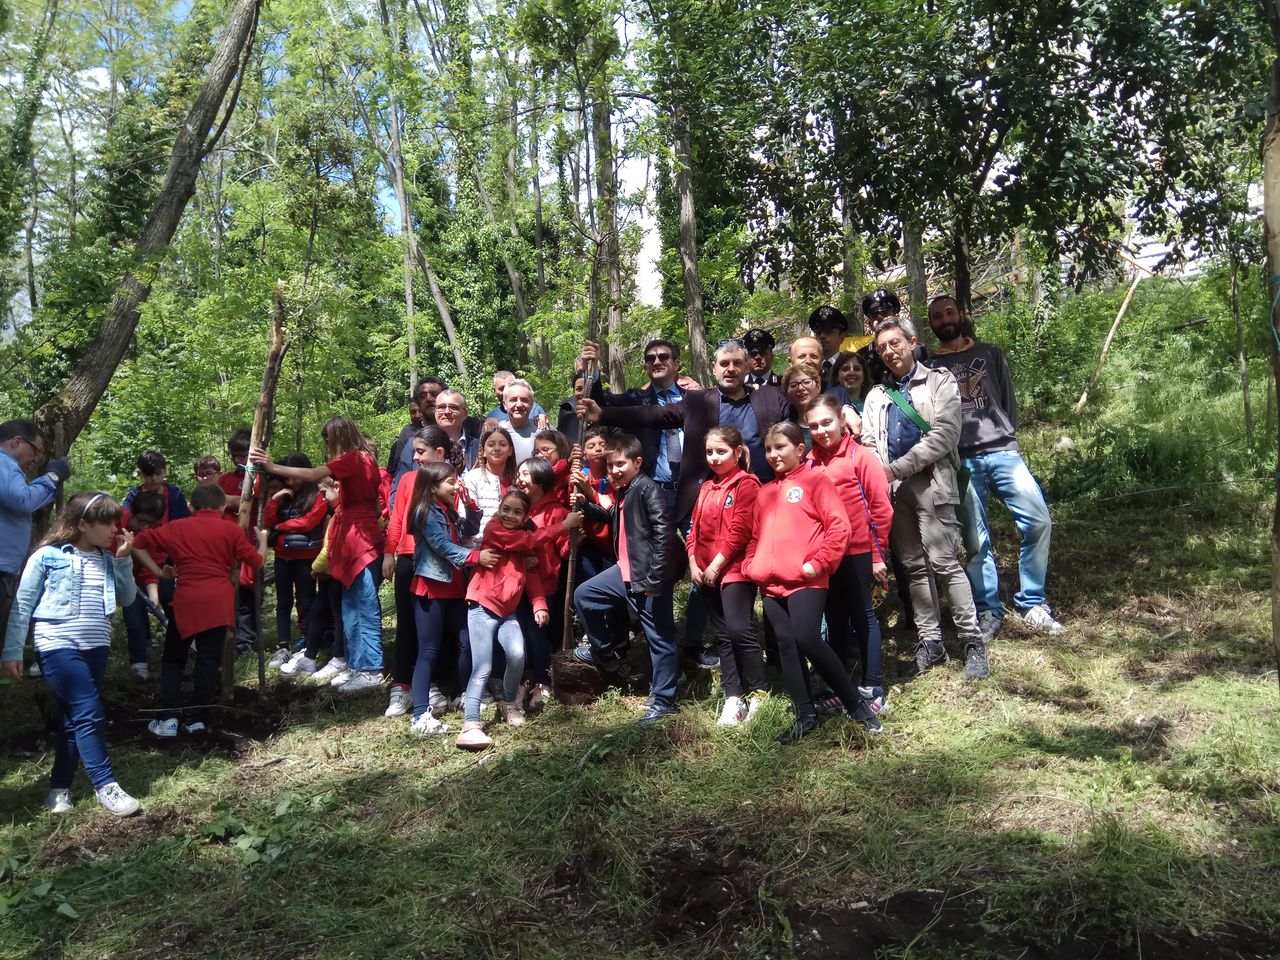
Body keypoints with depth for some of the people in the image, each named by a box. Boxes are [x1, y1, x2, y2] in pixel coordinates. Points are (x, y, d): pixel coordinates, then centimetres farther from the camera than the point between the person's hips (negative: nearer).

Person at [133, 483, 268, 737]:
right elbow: (256, 561, 7)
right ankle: (198, 720, 5)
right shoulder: (231, 529, 4)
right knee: (209, 660, 4)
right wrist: (263, 540, 25)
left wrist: (158, 572, 12)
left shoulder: (176, 527, 9)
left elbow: (139, 543, 10)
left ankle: (169, 719, 6)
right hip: (218, 601, -1)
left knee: (173, 658, 15)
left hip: (185, 600, 1)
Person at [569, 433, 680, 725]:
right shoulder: (623, 491, 13)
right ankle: (606, 652, 31)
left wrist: (655, 579, -21)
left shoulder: (648, 489, -14)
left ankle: (663, 701, 11)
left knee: (660, 638, 0)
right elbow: (611, 518, 30)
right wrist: (585, 504, 14)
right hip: (626, 572, 10)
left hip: (650, 577, -10)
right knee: (583, 595, 17)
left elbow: (663, 535, -20)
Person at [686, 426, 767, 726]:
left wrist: (716, 564, -13)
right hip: (705, 573, 7)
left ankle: (759, 693, -1)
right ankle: (733, 698, 11)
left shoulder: (746, 483, -6)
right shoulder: (706, 488, 17)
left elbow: (739, 530, -13)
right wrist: (694, 564, 3)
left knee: (738, 629, -17)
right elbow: (694, 530, 16)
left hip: (735, 569, -7)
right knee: (723, 635, 7)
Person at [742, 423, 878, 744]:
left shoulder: (815, 481, 1)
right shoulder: (765, 492, 20)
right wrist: (751, 565, 9)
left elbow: (839, 526, -7)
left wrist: (818, 563, -13)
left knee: (807, 640, -16)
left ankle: (855, 704, 0)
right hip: (770, 584, 7)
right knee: (786, 646, 6)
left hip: (805, 581, -7)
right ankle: (805, 716, 15)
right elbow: (756, 536, 25)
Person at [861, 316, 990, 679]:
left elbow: (944, 434, -7)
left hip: (930, 483, -4)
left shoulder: (940, 381, 6)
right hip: (891, 488, 5)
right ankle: (930, 642, 12)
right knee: (914, 567, 6)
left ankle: (972, 641, -3)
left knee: (944, 562, -10)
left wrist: (898, 468, -12)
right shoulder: (876, 396, 21)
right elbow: (868, 443, 13)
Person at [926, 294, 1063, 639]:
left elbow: (1008, 400, 16)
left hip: (1003, 452, 2)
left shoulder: (990, 354, 17)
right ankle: (988, 612, 9)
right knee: (976, 542, -2)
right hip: (961, 461, -1)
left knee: (1039, 521, -9)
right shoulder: (930, 366, 11)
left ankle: (1031, 604, 4)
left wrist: (1007, 439, 4)